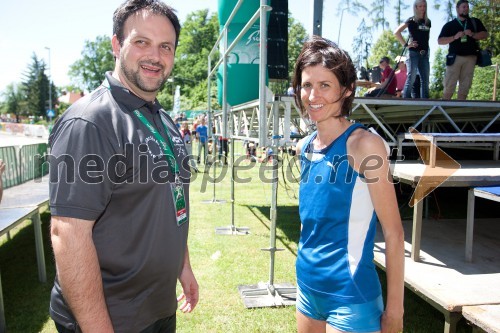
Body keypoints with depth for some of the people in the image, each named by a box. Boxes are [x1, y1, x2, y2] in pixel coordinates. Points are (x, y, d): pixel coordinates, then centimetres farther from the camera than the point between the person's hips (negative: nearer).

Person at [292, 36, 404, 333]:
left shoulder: (364, 144, -16)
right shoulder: (304, 147, 2)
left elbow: (393, 232, -13)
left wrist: (395, 307, -10)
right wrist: (306, 279, 16)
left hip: (351, 295, -6)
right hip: (308, 287, 6)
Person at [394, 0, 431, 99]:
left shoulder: (428, 22, 15)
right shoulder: (411, 20, 0)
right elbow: (397, 32, -7)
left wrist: (427, 49, 11)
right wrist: (406, 44, -10)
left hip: (424, 54, 5)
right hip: (413, 53, -5)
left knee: (425, 80, 4)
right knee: (411, 78, -9)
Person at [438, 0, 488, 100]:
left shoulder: (475, 22, 16)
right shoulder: (449, 25, 10)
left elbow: (485, 35, 9)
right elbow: (440, 41, 3)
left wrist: (472, 34, -10)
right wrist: (455, 37, -12)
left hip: (470, 58, 2)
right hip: (455, 57, -2)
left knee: (465, 85, 0)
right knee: (449, 85, -7)